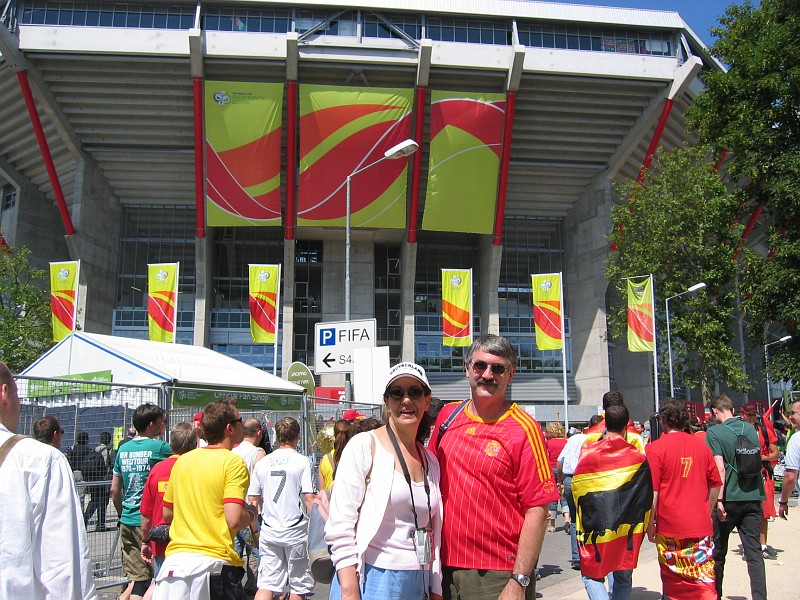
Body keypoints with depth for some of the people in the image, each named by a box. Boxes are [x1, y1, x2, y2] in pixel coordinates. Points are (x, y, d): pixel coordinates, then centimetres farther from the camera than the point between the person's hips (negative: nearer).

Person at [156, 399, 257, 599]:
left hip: (175, 559, 5)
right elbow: (234, 520, -19)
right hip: (214, 562, -5)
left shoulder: (182, 460, 9)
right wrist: (252, 514, 2)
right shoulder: (233, 462, -10)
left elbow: (167, 514, 18)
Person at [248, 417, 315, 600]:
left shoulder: (263, 463, 4)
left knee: (266, 584, 5)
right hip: (295, 531, -3)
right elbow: (308, 498, -13)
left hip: (269, 531, 3)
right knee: (299, 585, 11)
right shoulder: (302, 461, -7)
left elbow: (252, 499, 8)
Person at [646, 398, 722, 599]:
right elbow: (715, 485, 11)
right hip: (701, 526, 3)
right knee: (704, 578, 4)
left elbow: (652, 492, -11)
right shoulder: (701, 445, 3)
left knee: (673, 579, 11)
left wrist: (650, 523, -2)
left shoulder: (656, 448, -9)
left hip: (670, 527, -3)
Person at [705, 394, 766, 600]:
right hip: (753, 497, 4)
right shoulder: (750, 429, 6)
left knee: (718, 551, 12)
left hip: (729, 498, -4)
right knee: (754, 552, 5)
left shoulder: (714, 432, -9)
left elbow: (720, 468, -16)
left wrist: (719, 500, -16)